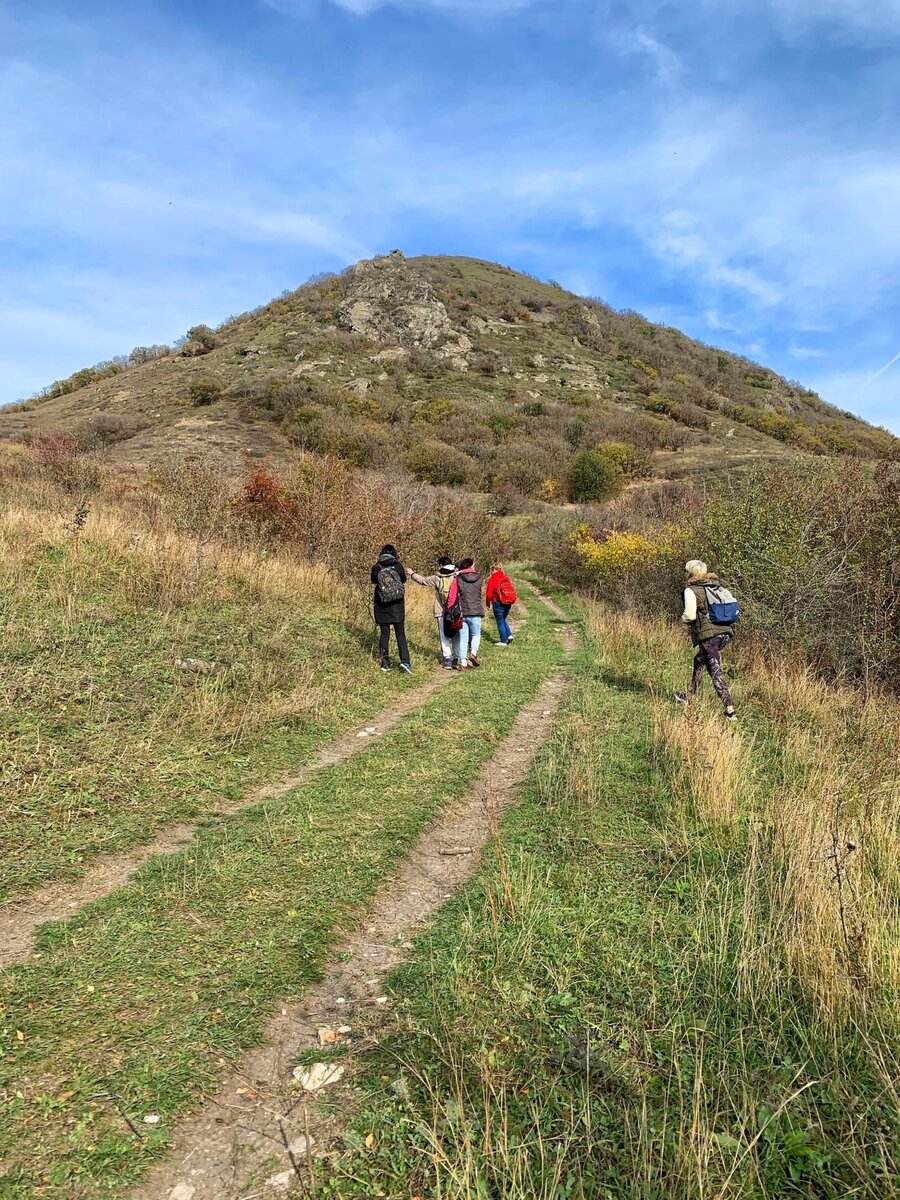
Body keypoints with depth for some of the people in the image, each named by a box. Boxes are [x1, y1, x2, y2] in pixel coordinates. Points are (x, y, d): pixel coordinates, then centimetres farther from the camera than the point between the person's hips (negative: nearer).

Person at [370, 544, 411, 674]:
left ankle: (385, 663, 11)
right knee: (400, 634, 5)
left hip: (381, 607, 1)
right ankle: (404, 661, -9)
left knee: (384, 634, 11)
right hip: (397, 606, -1)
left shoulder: (376, 568, -6)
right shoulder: (398, 565, -8)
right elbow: (403, 579, 9)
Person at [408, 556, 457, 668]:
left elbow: (422, 580, 11)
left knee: (444, 636, 3)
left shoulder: (436, 579, -3)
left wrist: (412, 574, 26)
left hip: (441, 613, -2)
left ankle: (447, 659, -5)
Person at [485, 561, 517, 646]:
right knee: (503, 619, 25)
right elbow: (512, 590, 7)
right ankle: (509, 635, 10)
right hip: (508, 603, 6)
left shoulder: (492, 579, -10)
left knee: (500, 622, 6)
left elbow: (489, 593, -9)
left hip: (498, 603, -5)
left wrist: (488, 603, 6)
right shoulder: (506, 577, 5)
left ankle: (503, 641, 9)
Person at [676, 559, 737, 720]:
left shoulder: (691, 590, -7)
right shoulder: (717, 586, 13)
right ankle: (689, 698, 37)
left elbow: (690, 616, -13)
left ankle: (730, 711, -7)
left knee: (716, 673, -3)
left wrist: (683, 618, 8)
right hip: (726, 632, 8)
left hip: (708, 635, -8)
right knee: (699, 661, 26)